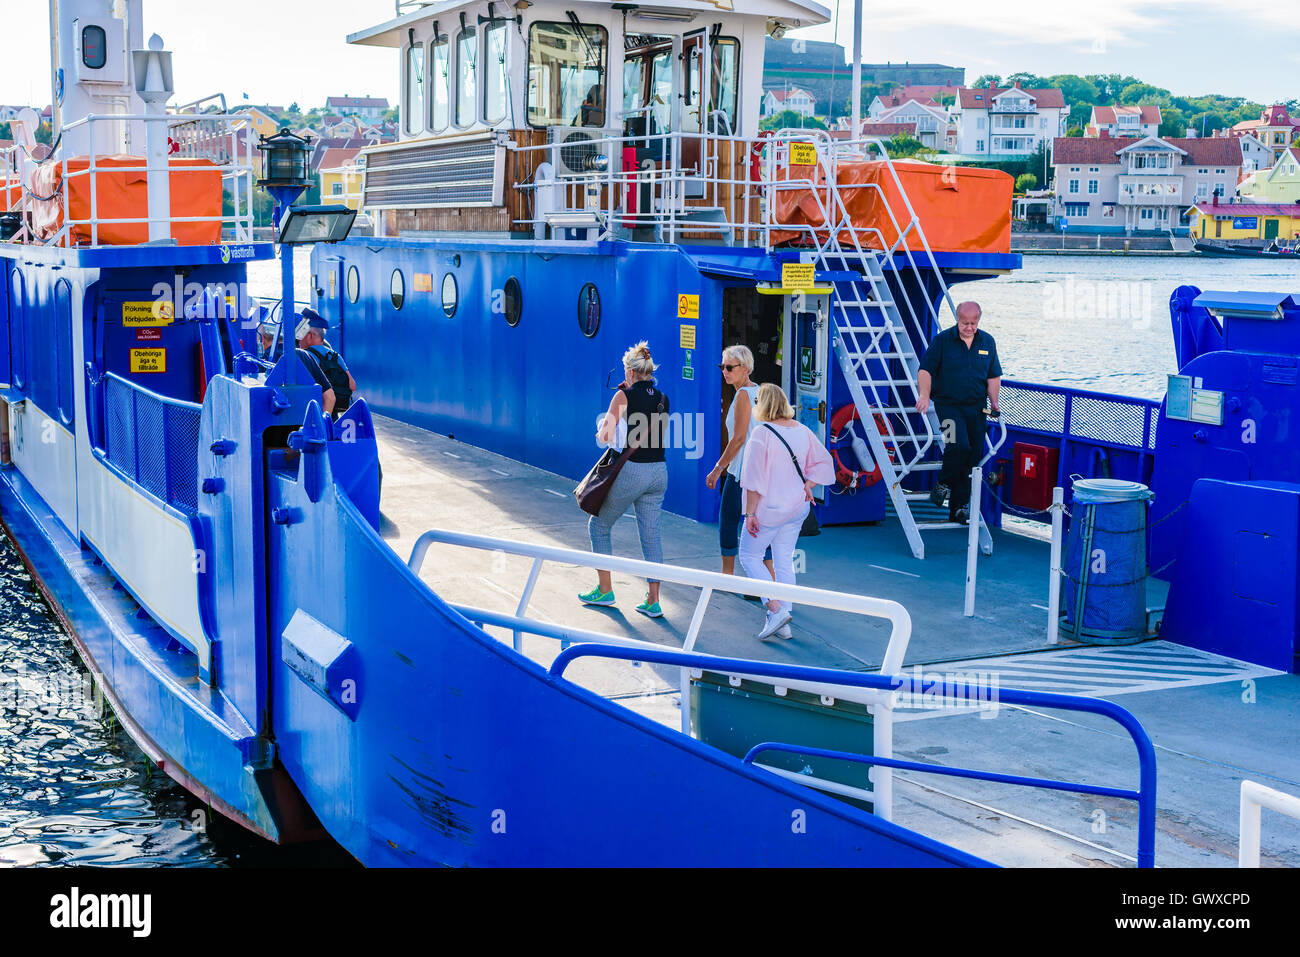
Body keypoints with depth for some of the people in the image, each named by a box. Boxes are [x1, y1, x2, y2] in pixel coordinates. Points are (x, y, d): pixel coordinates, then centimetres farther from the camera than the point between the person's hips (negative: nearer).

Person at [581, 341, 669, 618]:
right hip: (659, 471, 6)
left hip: (631, 470, -6)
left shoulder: (625, 395, -9)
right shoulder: (662, 399, 9)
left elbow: (605, 435, -13)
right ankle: (653, 601, 6)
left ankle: (604, 590, 18)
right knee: (651, 535, 9)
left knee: (599, 526, 14)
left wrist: (603, 432, 11)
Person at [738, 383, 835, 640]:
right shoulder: (802, 431, 4)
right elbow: (824, 462, 13)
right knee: (784, 562, 13)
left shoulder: (762, 434, -16)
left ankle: (776, 610, -6)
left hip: (769, 508, -7)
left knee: (749, 556, 8)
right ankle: (783, 623, 14)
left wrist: (750, 514, -12)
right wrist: (807, 486, 8)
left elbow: (754, 480, -17)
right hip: (797, 507, 7)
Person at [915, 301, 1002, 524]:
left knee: (974, 454, 2)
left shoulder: (987, 342, 10)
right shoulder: (942, 340, -2)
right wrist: (924, 395, -21)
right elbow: (925, 370, -6)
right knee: (959, 445, -25)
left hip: (976, 407, 4)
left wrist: (993, 402, 5)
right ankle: (944, 483, 3)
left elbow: (993, 376, 16)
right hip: (948, 405, -4)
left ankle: (959, 507, 10)